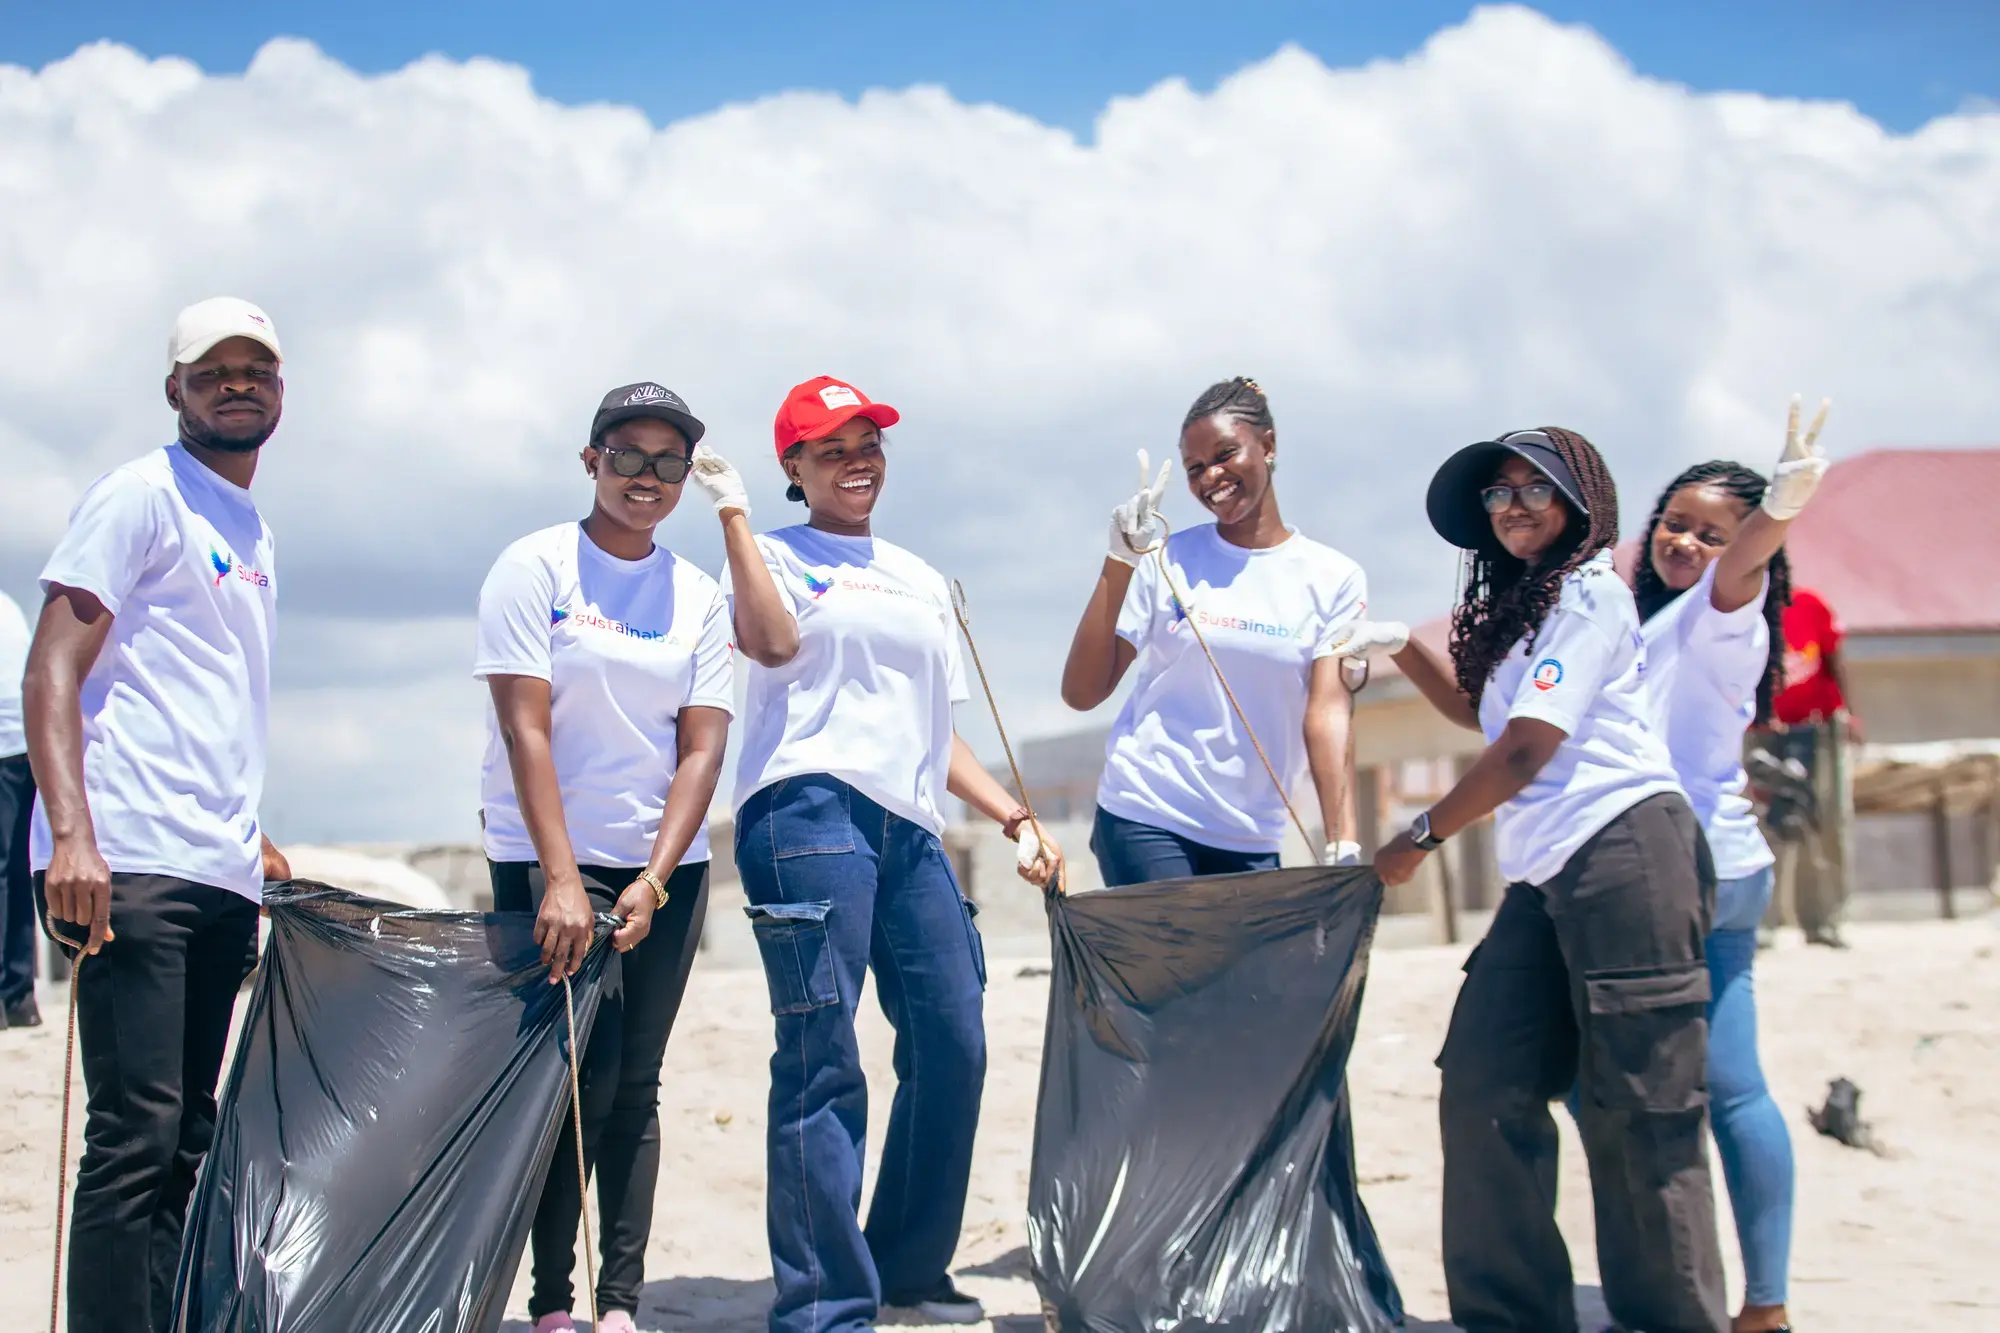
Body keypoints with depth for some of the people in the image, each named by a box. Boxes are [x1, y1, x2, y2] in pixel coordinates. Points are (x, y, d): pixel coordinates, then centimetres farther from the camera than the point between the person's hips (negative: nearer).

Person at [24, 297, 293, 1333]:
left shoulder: (252, 530, 21)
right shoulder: (141, 497, -2)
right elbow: (51, 672, -11)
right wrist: (72, 834, -22)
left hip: (220, 876, 8)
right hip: (127, 866, -8)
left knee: (185, 1136, 10)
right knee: (136, 1133, -12)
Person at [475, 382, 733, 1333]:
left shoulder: (698, 596, 8)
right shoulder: (535, 568, -3)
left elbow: (703, 747, 2)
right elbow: (525, 727, -11)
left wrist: (653, 881, -11)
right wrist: (562, 880, -20)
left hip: (665, 867, 4)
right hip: (547, 860, -4)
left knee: (635, 1086, 3)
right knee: (585, 1076, -9)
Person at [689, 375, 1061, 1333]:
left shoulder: (920, 580, 26)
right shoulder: (775, 555, 9)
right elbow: (774, 640, -14)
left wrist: (1014, 817, 18)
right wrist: (731, 508, -11)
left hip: (910, 828, 6)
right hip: (809, 807, -6)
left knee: (953, 1046, 0)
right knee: (824, 1055, -12)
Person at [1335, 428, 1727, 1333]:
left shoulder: (1589, 590, -7)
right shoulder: (1521, 605, 22)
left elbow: (1524, 751, -11)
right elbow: (1479, 711, 36)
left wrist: (1422, 837, -1)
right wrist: (1403, 649, 19)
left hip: (1622, 853, -9)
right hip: (1546, 876, 10)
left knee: (1636, 1108, -6)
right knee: (1485, 1087, 3)